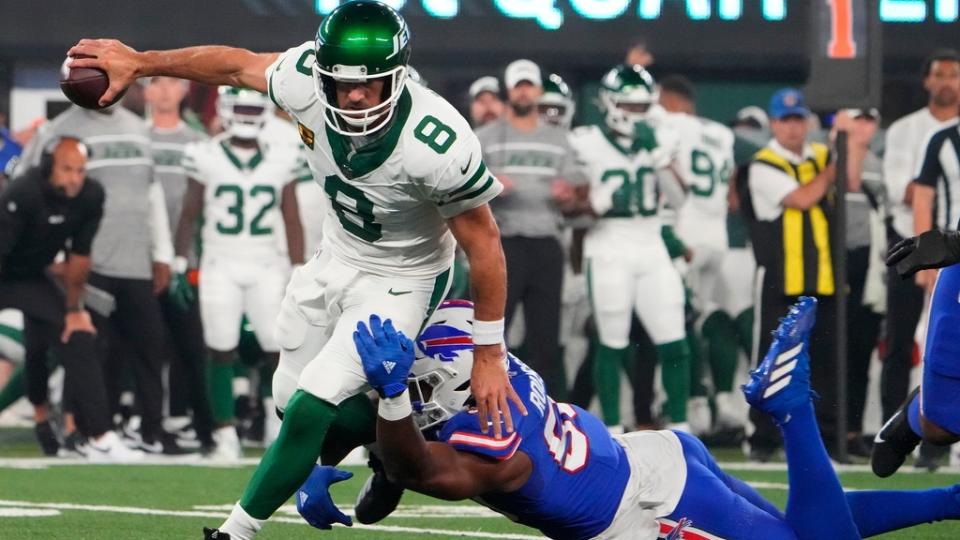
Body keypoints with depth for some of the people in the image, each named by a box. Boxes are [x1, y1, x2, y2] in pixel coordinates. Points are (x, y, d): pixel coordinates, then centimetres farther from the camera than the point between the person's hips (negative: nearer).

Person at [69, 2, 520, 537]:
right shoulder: (308, 80, -25)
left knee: (312, 406, -15)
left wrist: (489, 356, -16)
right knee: (292, 395, 16)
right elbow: (236, 65, -4)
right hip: (337, 257, 6)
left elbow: (484, 245, -24)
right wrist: (139, 62, 5)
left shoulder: (438, 146, -36)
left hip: (399, 282, -6)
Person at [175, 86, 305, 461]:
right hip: (220, 267, -1)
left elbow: (291, 221, 7)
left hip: (267, 268, 1)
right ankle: (226, 435, 6)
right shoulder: (205, 157, 0)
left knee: (281, 350, -6)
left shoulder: (282, 160, 4)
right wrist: (180, 265, 2)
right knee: (221, 352, -1)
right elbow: (189, 215, 6)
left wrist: (298, 273, 3)